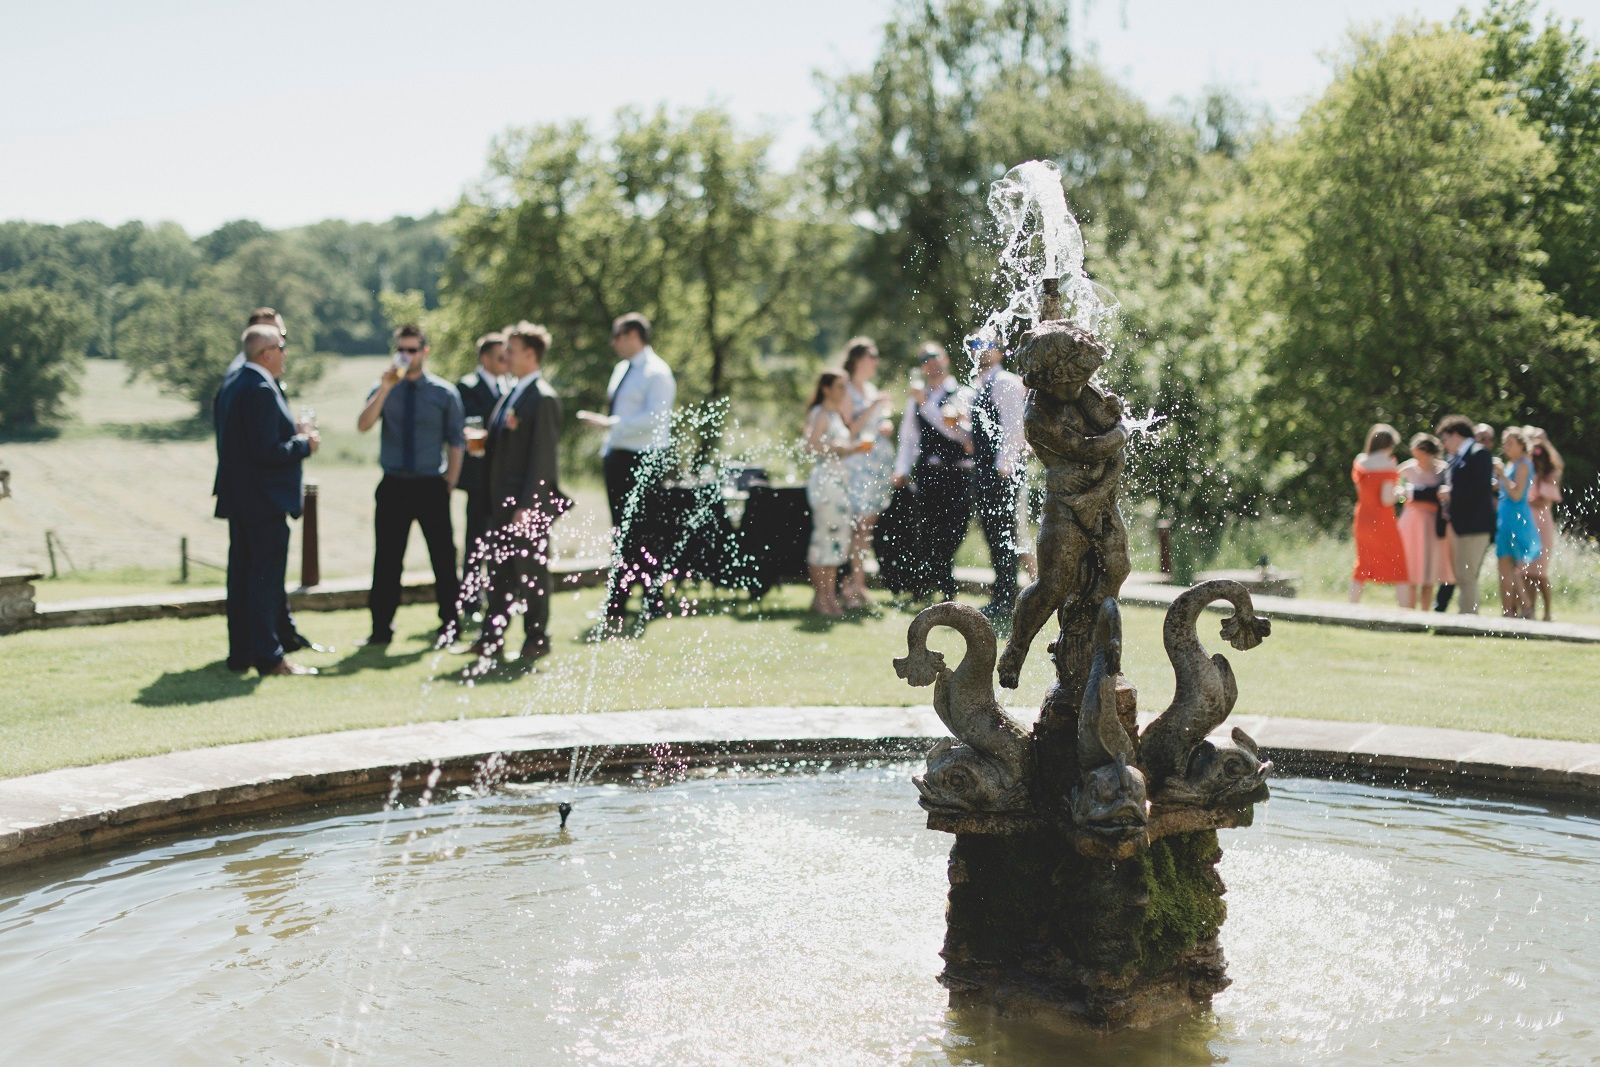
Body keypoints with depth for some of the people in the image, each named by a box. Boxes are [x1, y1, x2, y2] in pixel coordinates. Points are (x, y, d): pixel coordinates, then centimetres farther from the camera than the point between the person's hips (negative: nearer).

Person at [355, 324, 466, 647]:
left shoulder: (444, 393, 2)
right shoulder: (383, 390, 4)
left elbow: (456, 442, 6)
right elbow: (363, 425, -13)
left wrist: (449, 484, 1)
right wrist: (385, 389, -22)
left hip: (431, 486, -1)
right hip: (393, 487, 1)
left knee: (443, 558, 2)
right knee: (386, 559, 3)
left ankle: (449, 626, 12)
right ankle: (381, 628, 10)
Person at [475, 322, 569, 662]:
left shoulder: (543, 399, -13)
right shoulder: (511, 395, 15)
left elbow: (542, 456, -17)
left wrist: (527, 505, -20)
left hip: (529, 503, -8)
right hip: (503, 500, 8)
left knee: (532, 571, 1)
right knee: (500, 570, 9)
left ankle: (537, 640, 11)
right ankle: (493, 637, 13)